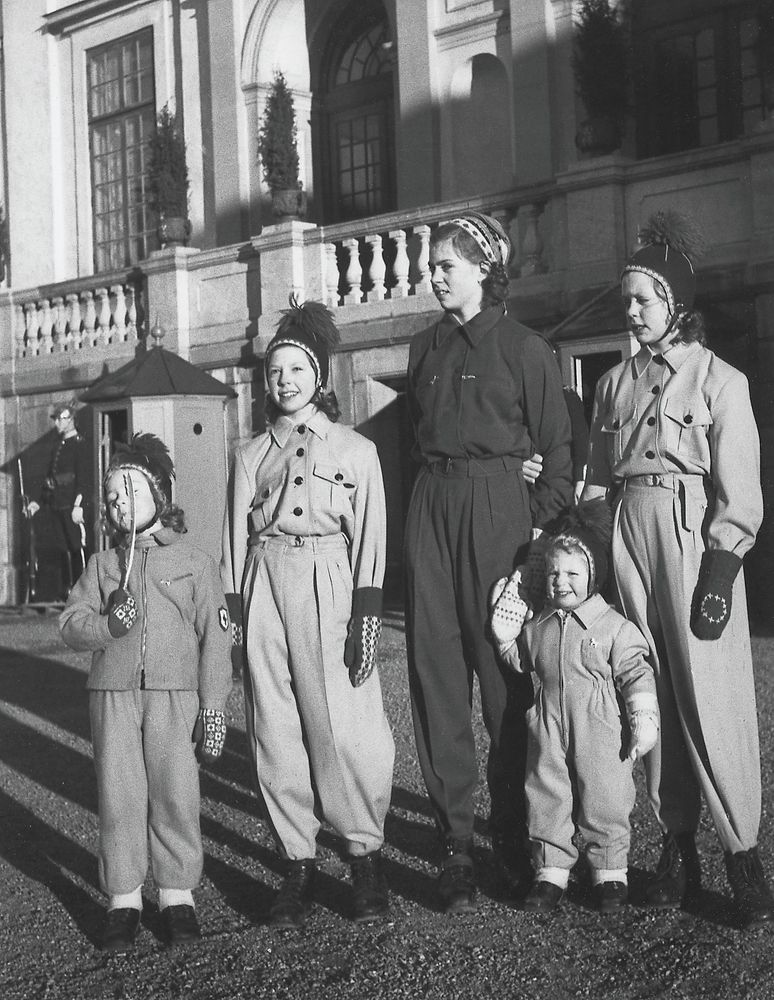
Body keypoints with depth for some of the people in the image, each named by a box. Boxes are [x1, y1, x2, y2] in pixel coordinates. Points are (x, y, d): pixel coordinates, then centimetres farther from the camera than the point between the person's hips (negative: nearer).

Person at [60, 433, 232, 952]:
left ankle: (178, 894, 14)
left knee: (176, 795, -1)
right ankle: (124, 899, 14)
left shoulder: (194, 561, 3)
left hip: (175, 695, -2)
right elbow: (71, 621, 5)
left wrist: (214, 706, -4)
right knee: (119, 795, 4)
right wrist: (107, 625, -16)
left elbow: (215, 637, 1)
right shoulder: (102, 565, 11)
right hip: (113, 694, 2)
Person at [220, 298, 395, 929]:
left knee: (345, 725, -9)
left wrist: (366, 616, -6)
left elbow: (370, 539, 3)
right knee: (276, 729, 0)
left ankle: (365, 856, 3)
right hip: (266, 586, 3)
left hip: (330, 587, -3)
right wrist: (233, 611, 4)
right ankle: (299, 864, 7)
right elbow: (237, 537, 13)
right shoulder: (253, 454, 16)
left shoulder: (357, 450, 9)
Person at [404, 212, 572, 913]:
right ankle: (456, 843, 6)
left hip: (497, 505, -4)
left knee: (504, 668, 0)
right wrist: (425, 502, 6)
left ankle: (514, 832, 13)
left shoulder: (524, 348, 1)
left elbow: (557, 446, -1)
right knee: (435, 669, 0)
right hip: (432, 506, 5)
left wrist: (543, 522, -9)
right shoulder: (426, 349, 16)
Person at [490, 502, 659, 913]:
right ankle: (551, 871, 19)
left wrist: (644, 721, -10)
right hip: (548, 728, 4)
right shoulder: (538, 625, 7)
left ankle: (610, 871, 19)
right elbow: (523, 663, 21)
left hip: (599, 729, -4)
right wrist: (506, 638, 5)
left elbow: (635, 675, -6)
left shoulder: (615, 627, -6)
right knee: (546, 797, 8)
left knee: (604, 801, 4)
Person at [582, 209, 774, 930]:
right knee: (651, 691, 4)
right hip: (628, 537, 5)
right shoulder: (615, 382, 14)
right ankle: (677, 847, 12)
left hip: (694, 535, -4)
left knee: (711, 695, -7)